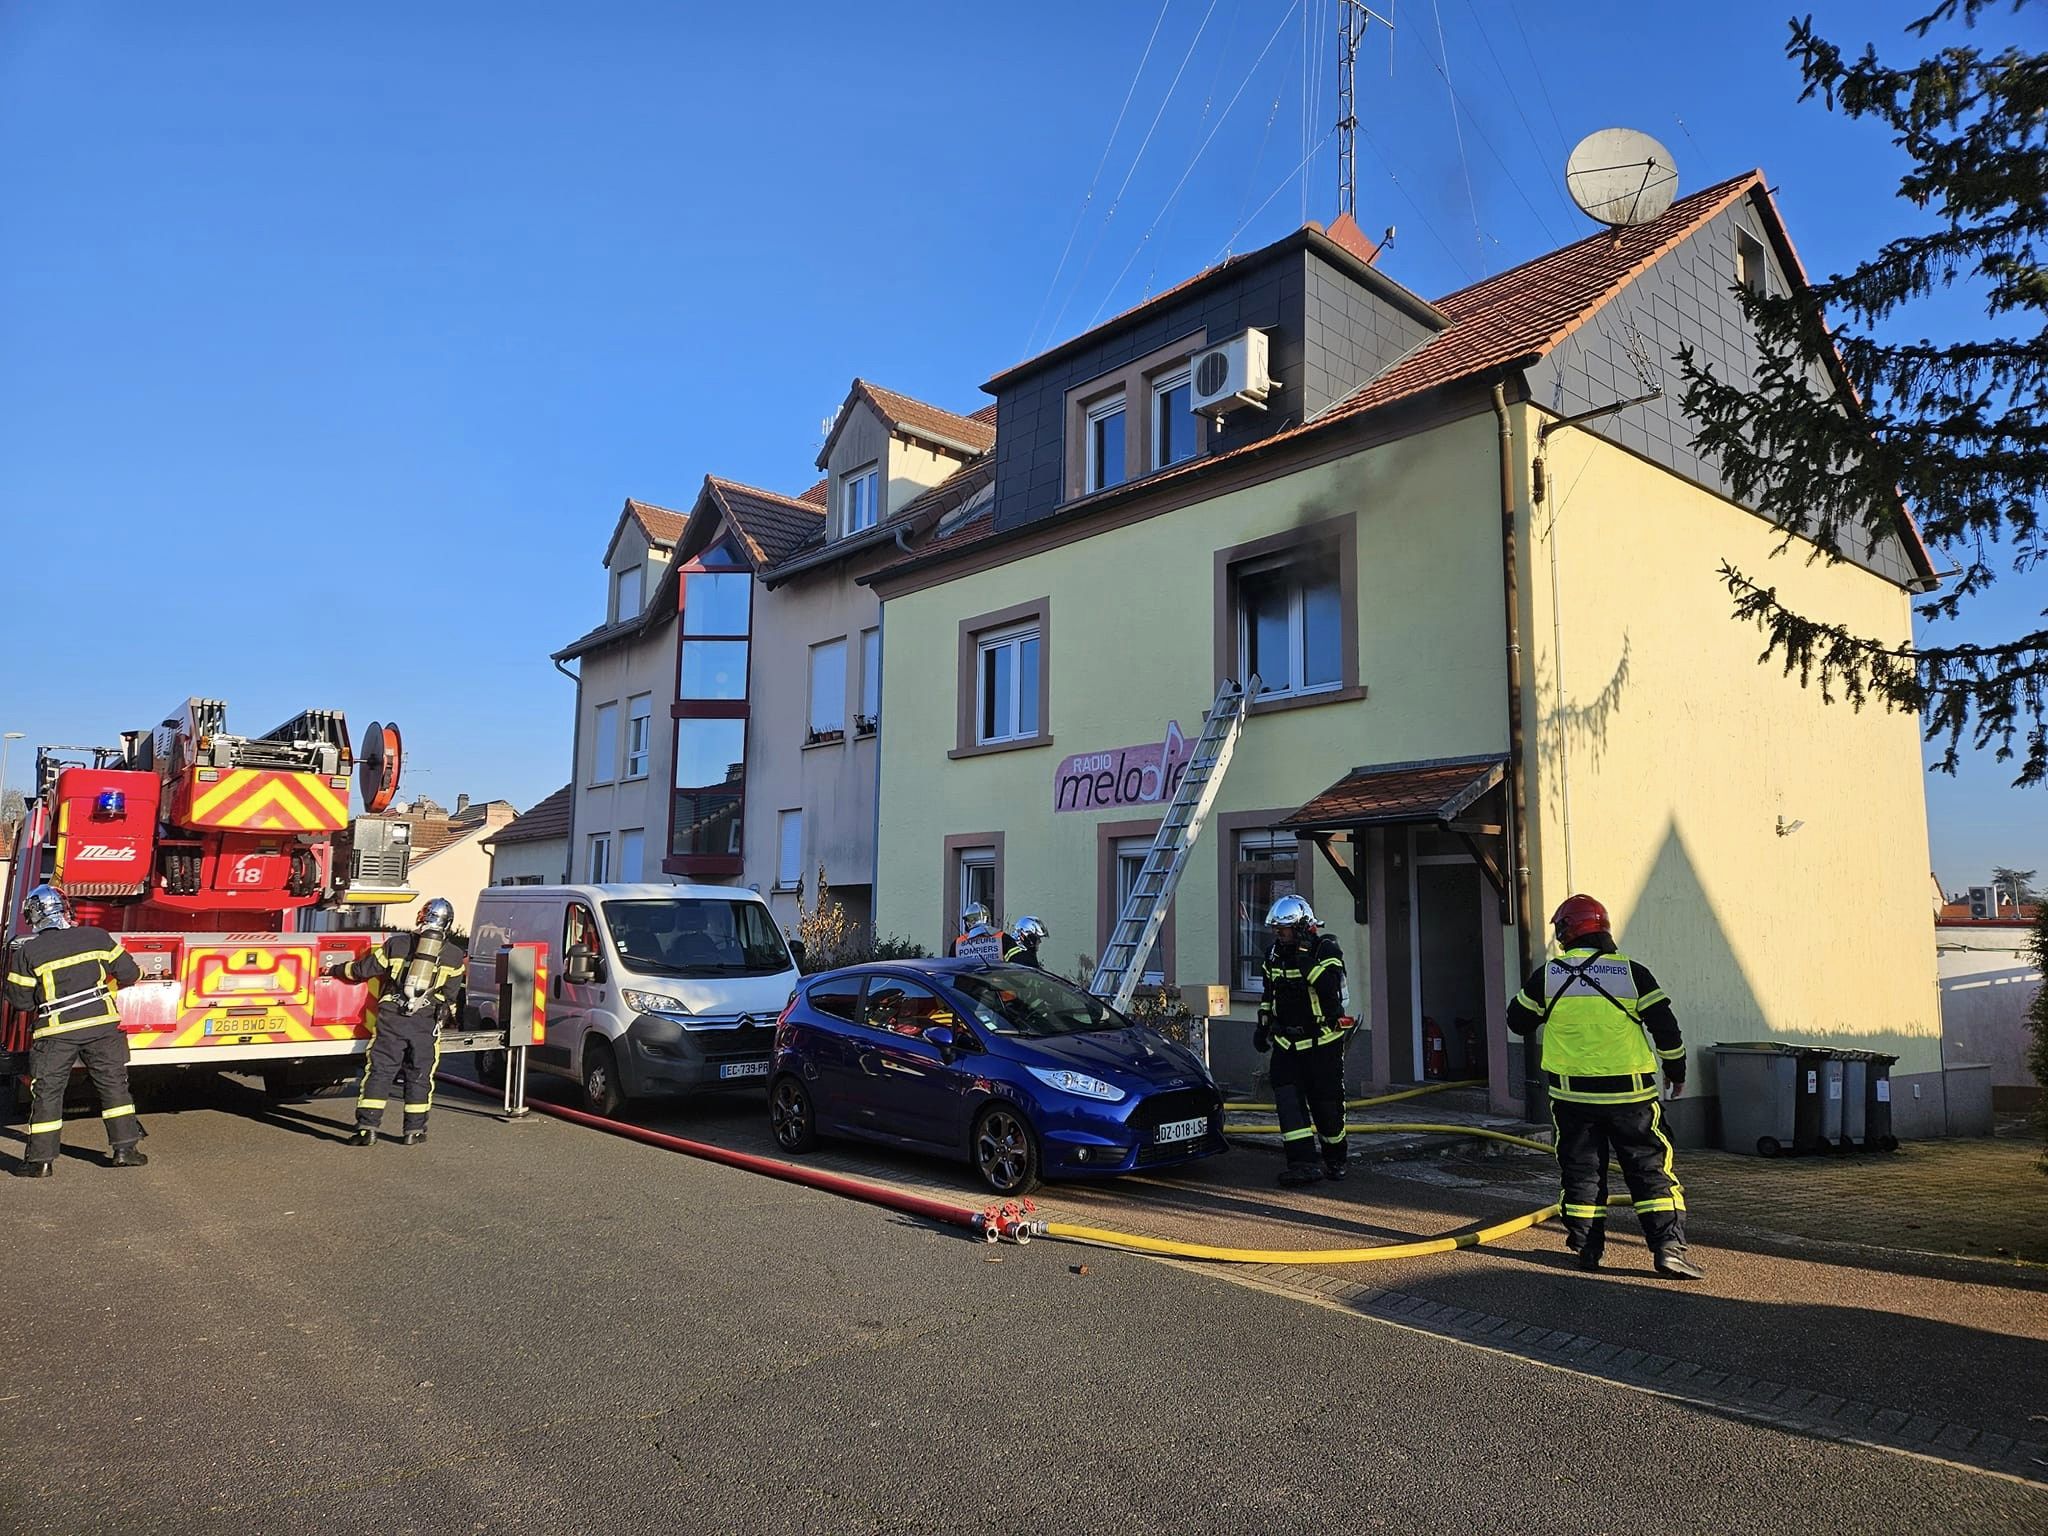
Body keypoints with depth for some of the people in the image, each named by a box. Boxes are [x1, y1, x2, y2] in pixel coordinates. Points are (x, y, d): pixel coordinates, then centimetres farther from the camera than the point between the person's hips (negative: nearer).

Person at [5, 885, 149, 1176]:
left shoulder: (26, 951, -5)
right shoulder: (96, 936, -2)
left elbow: (20, 1000, 0)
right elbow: (128, 972, 4)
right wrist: (114, 981, 27)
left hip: (55, 1031, -2)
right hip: (101, 1025, 2)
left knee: (47, 1092, 9)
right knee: (113, 1085, 10)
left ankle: (41, 1159, 12)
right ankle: (125, 1149, 11)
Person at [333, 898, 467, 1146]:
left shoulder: (397, 943, 7)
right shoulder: (455, 956, 7)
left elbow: (363, 969, 11)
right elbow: (449, 995, 10)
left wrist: (335, 970, 27)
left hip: (392, 1018, 0)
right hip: (427, 1023, 0)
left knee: (379, 1072, 5)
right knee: (419, 1076, 10)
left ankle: (367, 1127, 2)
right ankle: (414, 1130, 13)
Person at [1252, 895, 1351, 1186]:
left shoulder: (1327, 950, -11)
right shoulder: (1274, 954, 8)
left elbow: (1331, 988, -29)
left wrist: (1306, 958, -32)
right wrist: (1262, 1026, 19)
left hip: (1323, 1042, -5)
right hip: (1286, 1041, 5)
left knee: (1326, 1102, 3)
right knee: (1287, 1097, -11)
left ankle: (1335, 1158, 25)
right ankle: (1305, 1162, -12)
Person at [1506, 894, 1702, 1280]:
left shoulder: (1547, 976, -3)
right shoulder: (1632, 973, -5)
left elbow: (1518, 1021, 9)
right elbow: (1665, 1026, -1)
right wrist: (1676, 1071, 14)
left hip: (1572, 1094, 1)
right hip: (1629, 1093, -1)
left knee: (1581, 1170, 12)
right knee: (1650, 1168, 6)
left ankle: (1587, 1247, 16)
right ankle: (1669, 1247, -1)